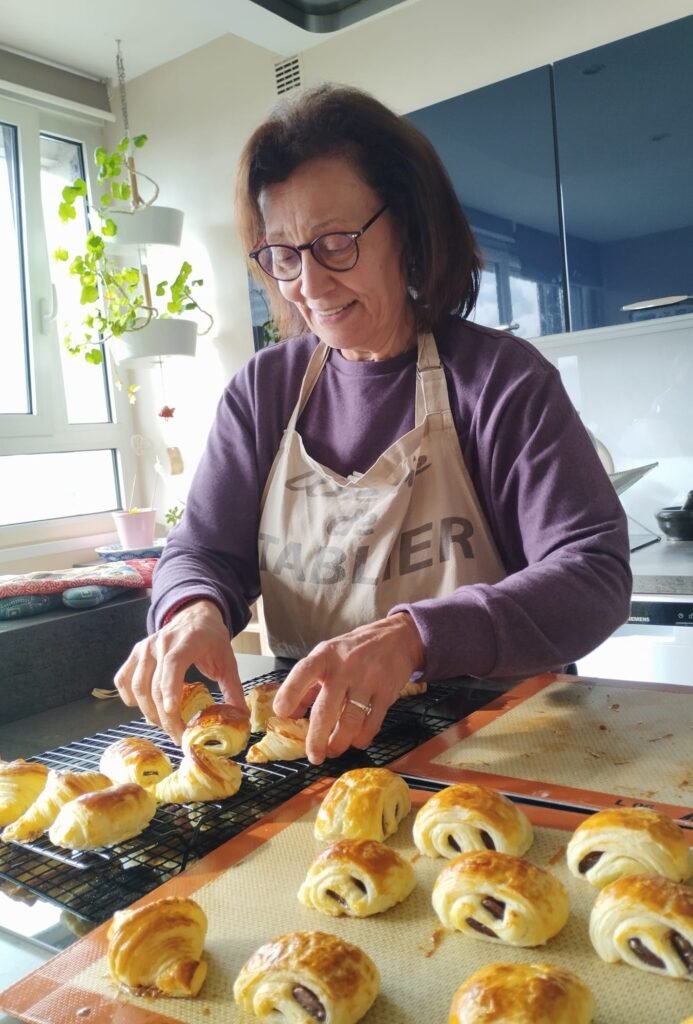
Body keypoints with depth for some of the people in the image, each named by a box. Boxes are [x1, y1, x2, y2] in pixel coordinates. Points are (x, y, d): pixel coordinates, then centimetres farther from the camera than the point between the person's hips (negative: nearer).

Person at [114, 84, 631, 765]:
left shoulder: (504, 379, -7)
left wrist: (412, 636, -31)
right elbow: (202, 552, 6)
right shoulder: (262, 390, 5)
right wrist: (195, 609, -19)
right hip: (306, 746, 6)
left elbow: (596, 572, -14)